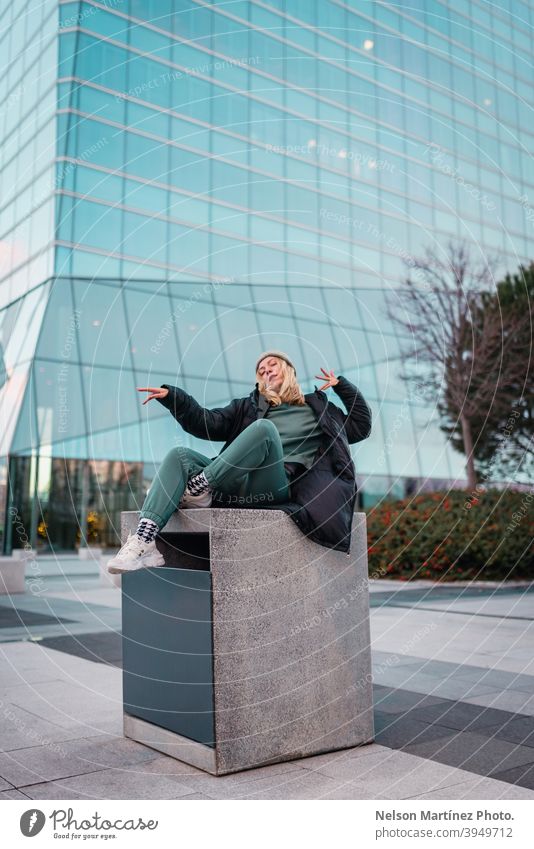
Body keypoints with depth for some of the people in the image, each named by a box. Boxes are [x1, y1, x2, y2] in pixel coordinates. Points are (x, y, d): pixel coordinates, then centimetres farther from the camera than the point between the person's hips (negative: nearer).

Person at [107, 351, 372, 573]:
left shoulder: (318, 408, 27)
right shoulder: (248, 406, 29)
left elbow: (361, 425, 29)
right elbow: (208, 423, 18)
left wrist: (342, 385, 25)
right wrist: (171, 396, 6)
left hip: (281, 483, -3)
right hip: (238, 485, 4)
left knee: (263, 427, -30)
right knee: (179, 455, -16)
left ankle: (199, 486, -24)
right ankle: (144, 541, -33)